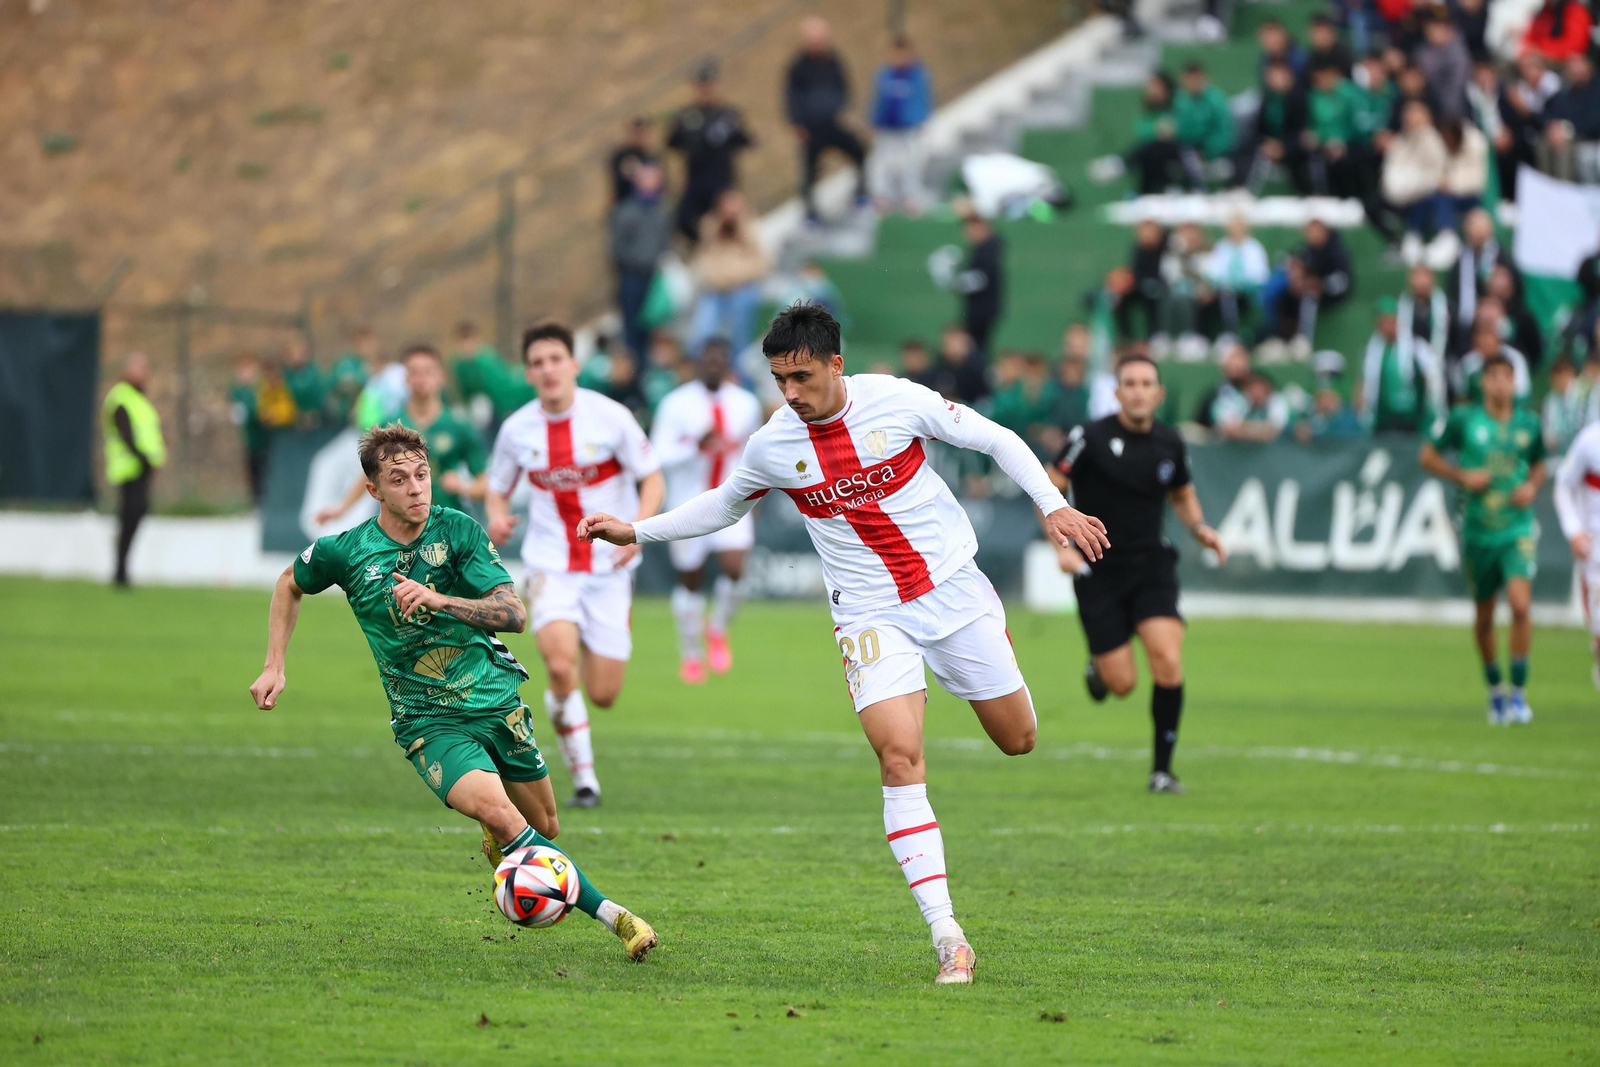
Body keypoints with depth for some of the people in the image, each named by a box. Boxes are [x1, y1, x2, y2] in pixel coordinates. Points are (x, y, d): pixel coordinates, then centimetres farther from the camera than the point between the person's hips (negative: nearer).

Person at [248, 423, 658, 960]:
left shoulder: (459, 531, -7)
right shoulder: (345, 552, -7)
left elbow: (514, 615, -14)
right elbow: (290, 585, 16)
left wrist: (440, 600, -29)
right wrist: (275, 667, 9)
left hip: (497, 699, 2)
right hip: (428, 721, -2)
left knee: (544, 827, 12)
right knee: (498, 811, -26)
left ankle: (500, 843, 52)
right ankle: (611, 915, -23)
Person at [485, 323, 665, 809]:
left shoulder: (610, 417, -8)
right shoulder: (517, 429, -2)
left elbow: (652, 479, -3)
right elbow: (498, 489, 12)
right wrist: (496, 516, -12)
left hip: (608, 567, 0)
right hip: (551, 564, 0)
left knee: (603, 695, -1)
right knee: (560, 666, -26)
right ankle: (583, 777, -8)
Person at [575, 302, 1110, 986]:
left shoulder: (896, 400, -11)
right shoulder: (772, 446, -5)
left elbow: (997, 440, -1)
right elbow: (724, 505, 15)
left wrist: (1053, 506, -11)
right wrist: (634, 531, 7)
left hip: (952, 586, 0)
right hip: (871, 615, 0)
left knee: (1018, 740, 8)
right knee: (899, 757, -20)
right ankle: (947, 937, -21)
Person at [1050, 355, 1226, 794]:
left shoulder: (1170, 444, 2)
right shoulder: (1091, 438, -11)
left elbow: (1182, 494, 21)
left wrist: (1199, 529, 2)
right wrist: (1061, 545, -17)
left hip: (1152, 565, 3)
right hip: (1098, 570, -3)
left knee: (1168, 660, -18)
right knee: (1122, 683, -6)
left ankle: (1162, 768, -6)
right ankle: (1098, 669, 34)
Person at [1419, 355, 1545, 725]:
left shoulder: (1529, 423, 4)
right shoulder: (1464, 419, -3)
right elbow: (1427, 456, 5)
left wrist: (1532, 487, -1)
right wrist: (1462, 477, -9)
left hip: (1517, 530, 0)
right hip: (1477, 530, 0)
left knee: (1520, 604, -18)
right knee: (1484, 616, 9)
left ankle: (1519, 693, -8)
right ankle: (1494, 689, 30)